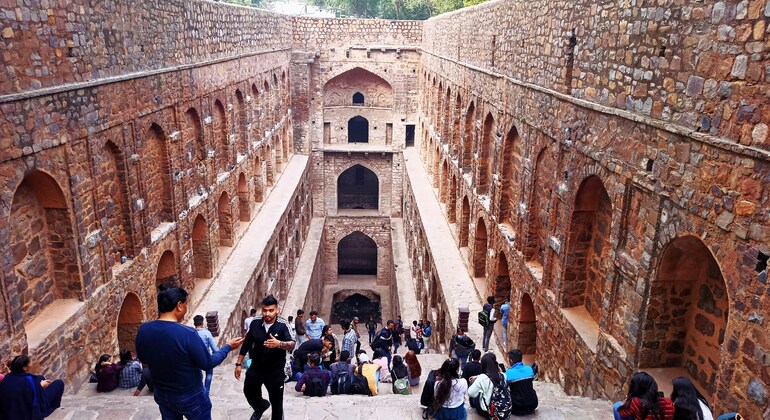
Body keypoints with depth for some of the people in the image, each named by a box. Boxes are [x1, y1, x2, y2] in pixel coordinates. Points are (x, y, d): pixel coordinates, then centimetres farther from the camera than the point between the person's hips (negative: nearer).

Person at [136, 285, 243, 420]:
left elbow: (143, 358, 6)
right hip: (191, 397, -5)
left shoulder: (143, 330, -13)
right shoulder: (187, 334, -30)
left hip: (162, 395, 5)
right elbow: (207, 364, -17)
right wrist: (228, 347, -4)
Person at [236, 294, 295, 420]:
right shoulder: (255, 322, -9)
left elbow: (292, 345, -33)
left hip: (275, 370, -4)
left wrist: (279, 344, -53)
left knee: (276, 401, 6)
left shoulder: (283, 325, -21)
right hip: (256, 368, 4)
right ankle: (261, 407, 54)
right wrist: (239, 363, 6)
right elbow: (247, 343, 4)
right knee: (249, 392, 21)